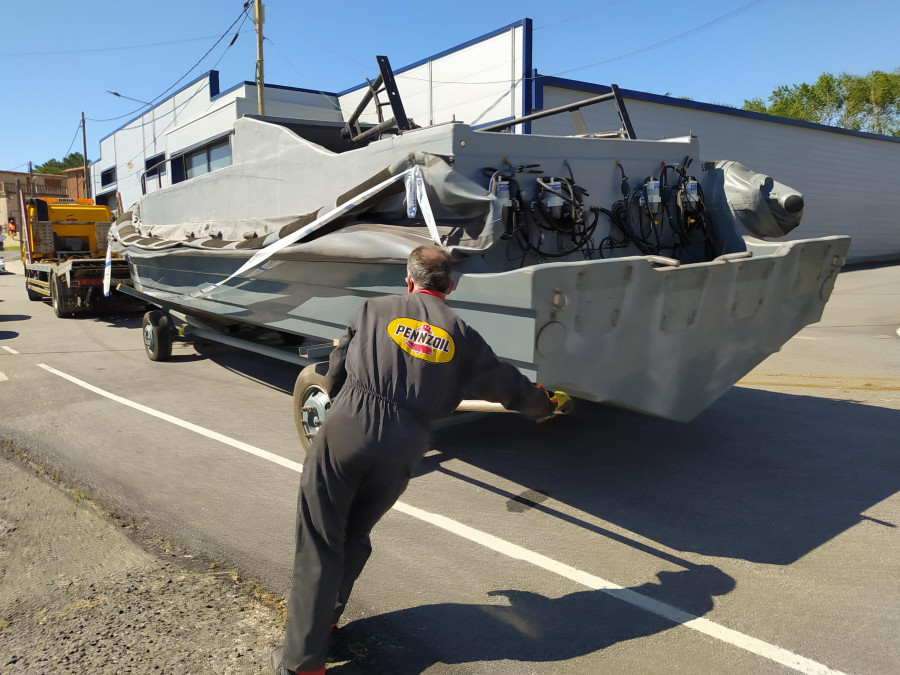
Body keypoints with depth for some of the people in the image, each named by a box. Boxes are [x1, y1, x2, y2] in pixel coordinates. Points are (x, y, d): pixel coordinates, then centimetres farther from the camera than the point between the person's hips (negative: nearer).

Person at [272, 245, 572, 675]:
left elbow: (334, 378, 13)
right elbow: (510, 387, 18)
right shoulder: (461, 335, 9)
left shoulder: (375, 310, 8)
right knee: (355, 536, 24)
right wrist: (550, 402, 37)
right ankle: (324, 617, 42)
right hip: (401, 450, 2)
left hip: (344, 432, -1)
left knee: (319, 545, 8)